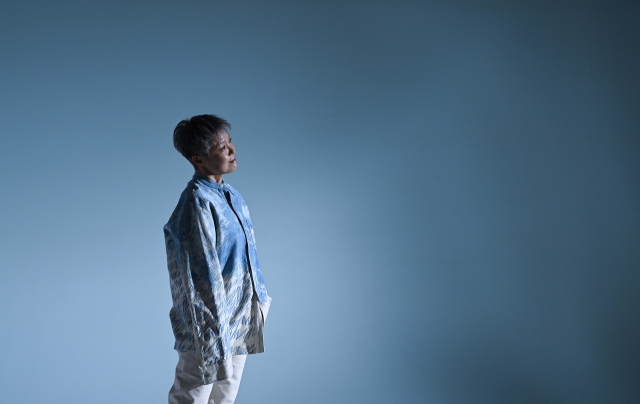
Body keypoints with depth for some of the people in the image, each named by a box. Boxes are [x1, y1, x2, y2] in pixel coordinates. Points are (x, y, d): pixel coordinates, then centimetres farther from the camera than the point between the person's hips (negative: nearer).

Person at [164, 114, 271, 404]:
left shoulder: (230, 195, 7)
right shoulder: (197, 203, -20)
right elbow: (202, 271, -22)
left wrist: (260, 298, 19)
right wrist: (213, 332, -21)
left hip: (240, 316, 9)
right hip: (210, 318, -8)